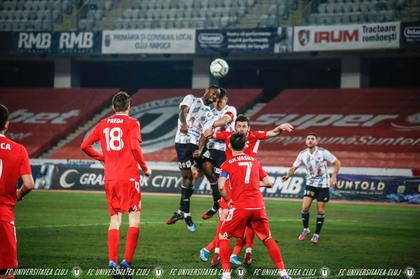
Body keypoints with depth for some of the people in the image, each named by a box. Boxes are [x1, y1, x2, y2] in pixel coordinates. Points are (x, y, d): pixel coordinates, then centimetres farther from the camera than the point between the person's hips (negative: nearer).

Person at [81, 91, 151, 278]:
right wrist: (145, 167, -2)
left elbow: (85, 146, 10)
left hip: (109, 178, 5)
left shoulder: (103, 124, 13)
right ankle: (127, 261, -11)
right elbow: (135, 147, -14)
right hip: (129, 176, -4)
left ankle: (112, 261, -2)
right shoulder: (132, 123, -1)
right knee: (134, 219, 0)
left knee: (114, 220, 9)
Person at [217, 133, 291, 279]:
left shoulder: (228, 164, 1)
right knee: (267, 238, 16)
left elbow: (221, 187, -10)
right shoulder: (254, 161, 13)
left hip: (239, 207, -3)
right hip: (258, 206, 3)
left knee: (223, 236, 12)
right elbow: (268, 182, 15)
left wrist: (228, 201, 6)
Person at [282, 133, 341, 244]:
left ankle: (316, 234, 12)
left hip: (323, 185, -2)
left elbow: (337, 163, -5)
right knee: (305, 207, -10)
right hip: (310, 184, 2)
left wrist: (334, 177, -14)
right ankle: (305, 229, 13)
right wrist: (288, 175, -17)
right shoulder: (303, 154, -3)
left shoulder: (323, 152, -12)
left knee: (320, 210, -1)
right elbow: (294, 167, 3)